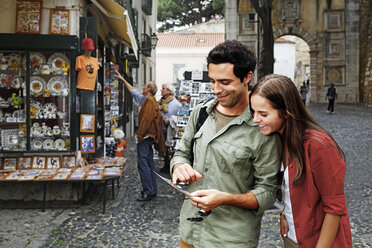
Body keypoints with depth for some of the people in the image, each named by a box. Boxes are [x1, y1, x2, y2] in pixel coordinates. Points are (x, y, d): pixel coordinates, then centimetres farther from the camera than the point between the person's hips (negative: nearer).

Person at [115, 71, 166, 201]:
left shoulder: (149, 101, -14)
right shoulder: (146, 100, 16)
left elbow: (146, 119, -21)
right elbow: (133, 91, 29)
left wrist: (140, 134, -19)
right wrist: (122, 79, 34)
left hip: (145, 137, -10)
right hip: (149, 136, 10)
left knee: (143, 164, -9)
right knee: (149, 163, 13)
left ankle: (149, 192, -8)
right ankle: (153, 190, 19)